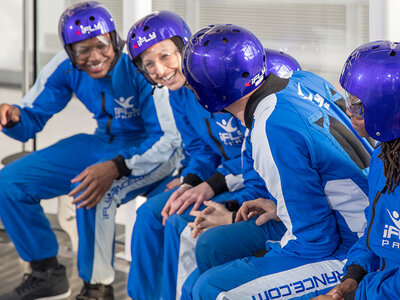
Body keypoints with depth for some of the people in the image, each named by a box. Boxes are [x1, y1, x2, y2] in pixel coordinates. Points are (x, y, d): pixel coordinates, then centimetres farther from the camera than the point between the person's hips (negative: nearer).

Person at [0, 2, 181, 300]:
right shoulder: (65, 67, -11)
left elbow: (167, 140, -26)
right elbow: (33, 117, -1)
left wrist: (116, 168, -42)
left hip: (152, 152, -6)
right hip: (105, 143, 7)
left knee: (94, 194, -37)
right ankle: (47, 274, 12)